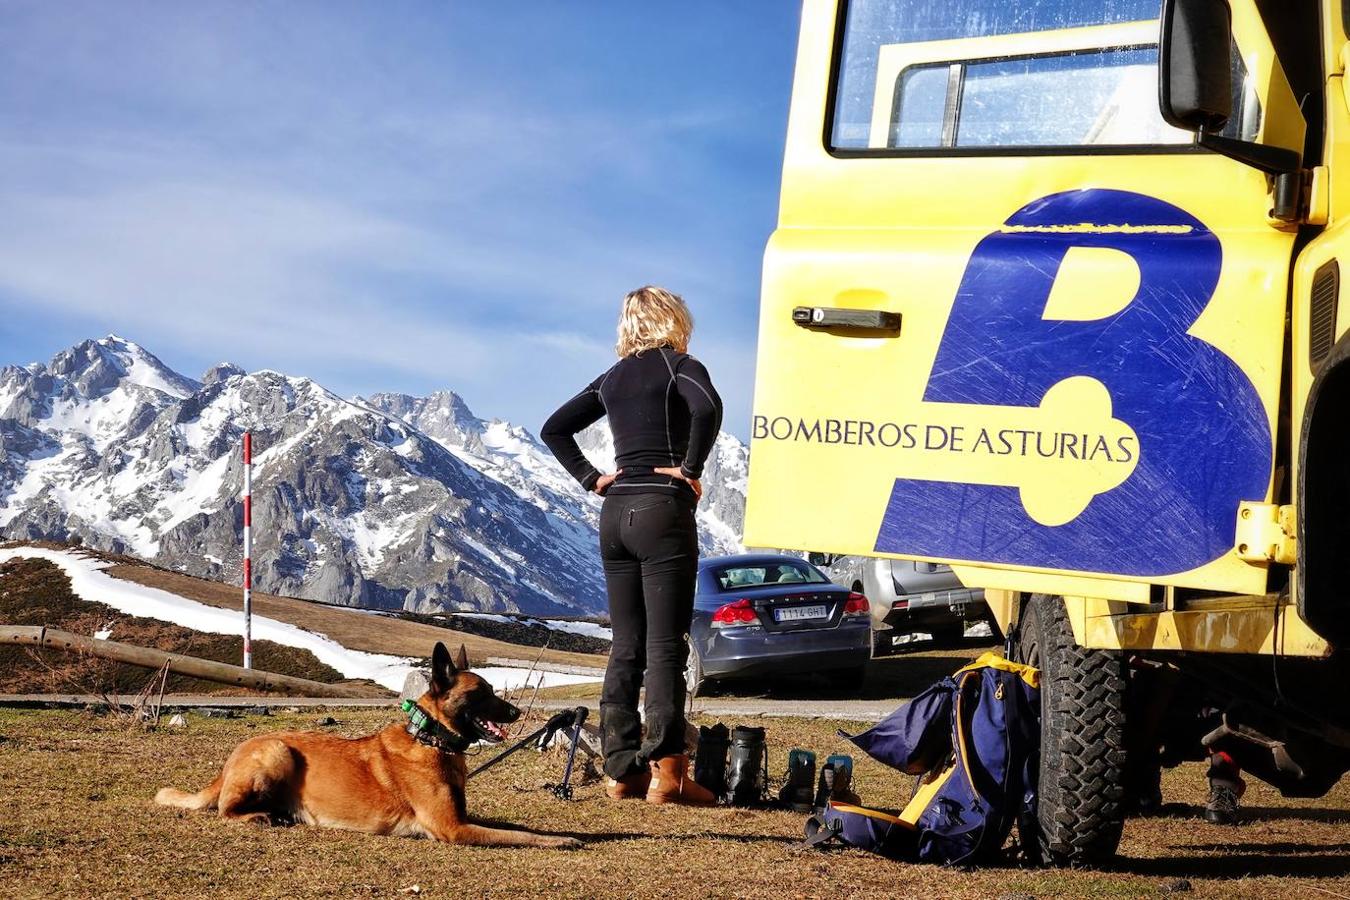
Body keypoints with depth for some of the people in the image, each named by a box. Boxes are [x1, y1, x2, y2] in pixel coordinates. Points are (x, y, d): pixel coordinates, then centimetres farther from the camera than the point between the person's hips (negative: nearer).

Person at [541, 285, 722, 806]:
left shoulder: (614, 377, 16)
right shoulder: (680, 366, -2)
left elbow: (554, 429, 20)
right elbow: (708, 407, -24)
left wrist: (591, 479, 13)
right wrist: (691, 468, -14)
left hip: (616, 512, 6)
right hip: (663, 510, -6)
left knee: (625, 649, 9)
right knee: (665, 647, -7)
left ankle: (621, 769, 8)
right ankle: (665, 771, -10)